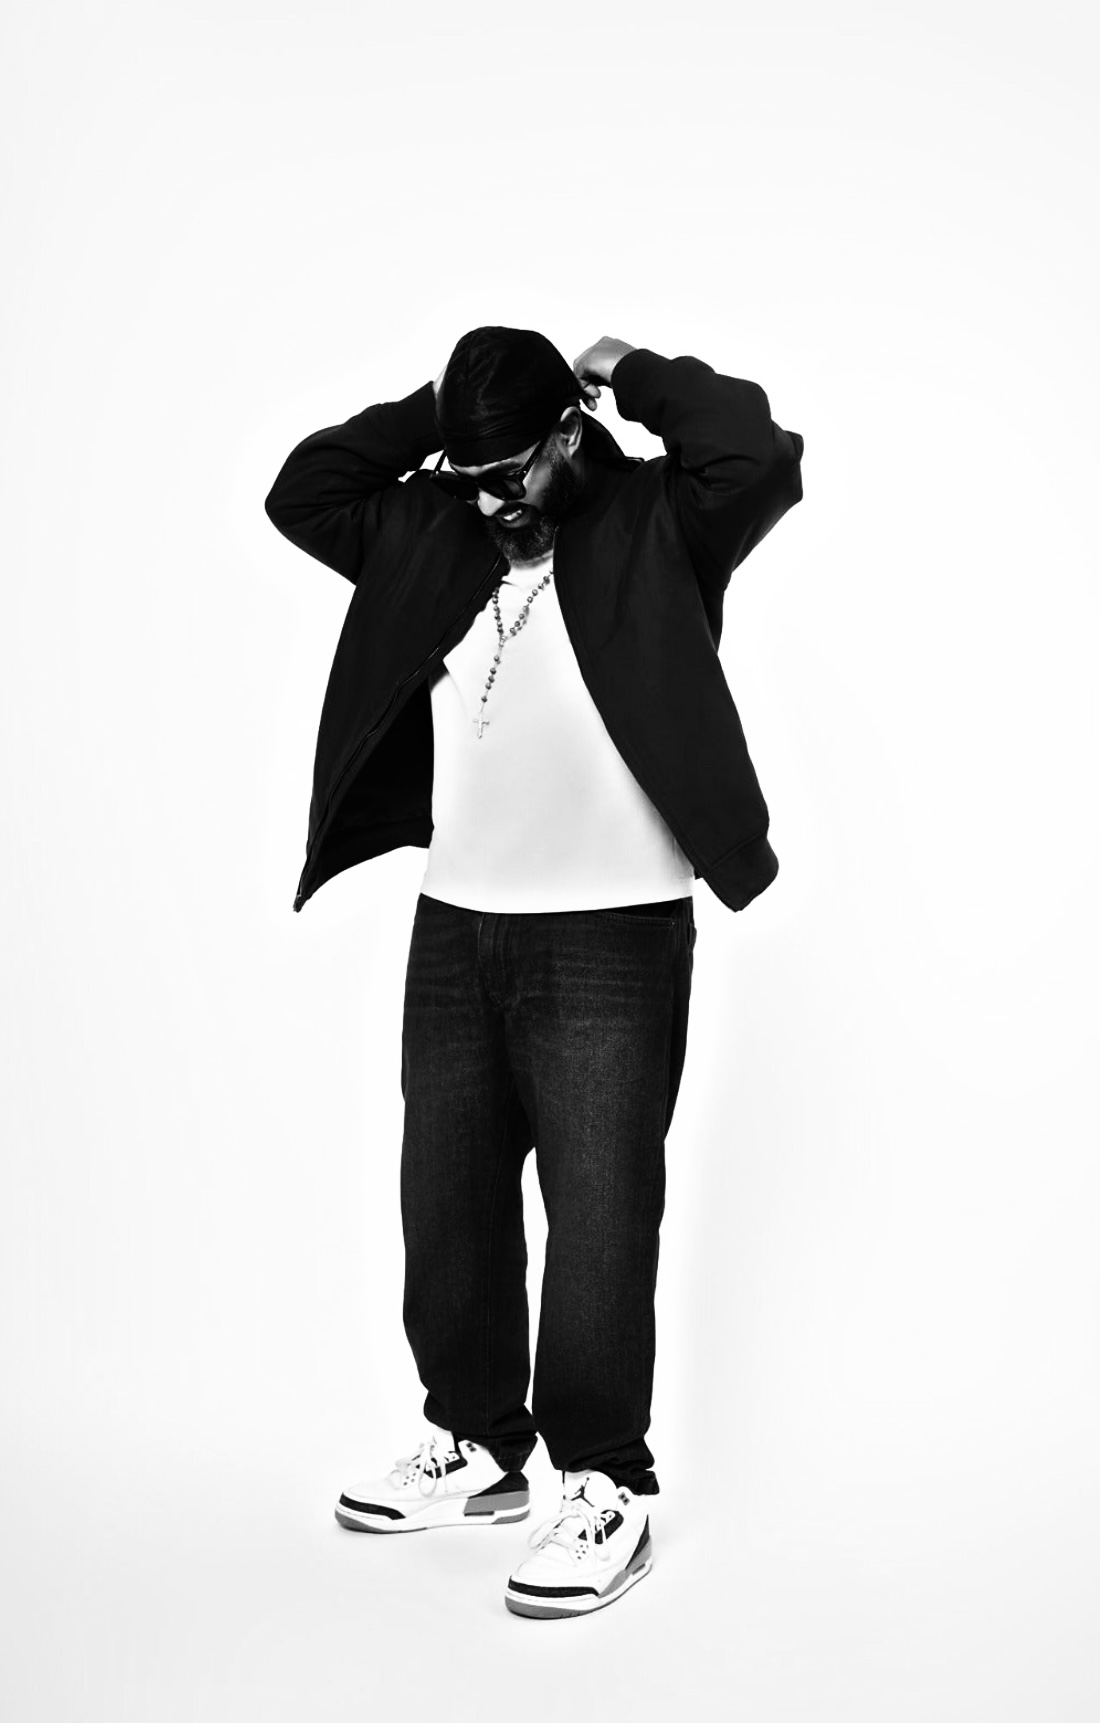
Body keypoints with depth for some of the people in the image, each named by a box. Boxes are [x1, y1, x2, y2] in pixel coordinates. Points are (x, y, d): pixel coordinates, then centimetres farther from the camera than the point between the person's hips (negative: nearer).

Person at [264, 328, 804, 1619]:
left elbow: (759, 454, -22)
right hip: (454, 926, 6)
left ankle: (607, 1492, 11)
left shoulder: (656, 525, -5)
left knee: (599, 1213, -3)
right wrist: (428, 414, 6)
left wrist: (628, 375, -8)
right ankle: (477, 1449, 29)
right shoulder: (433, 534, 10)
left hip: (612, 935, -6)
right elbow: (300, 492, 15)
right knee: (445, 1199, 12)